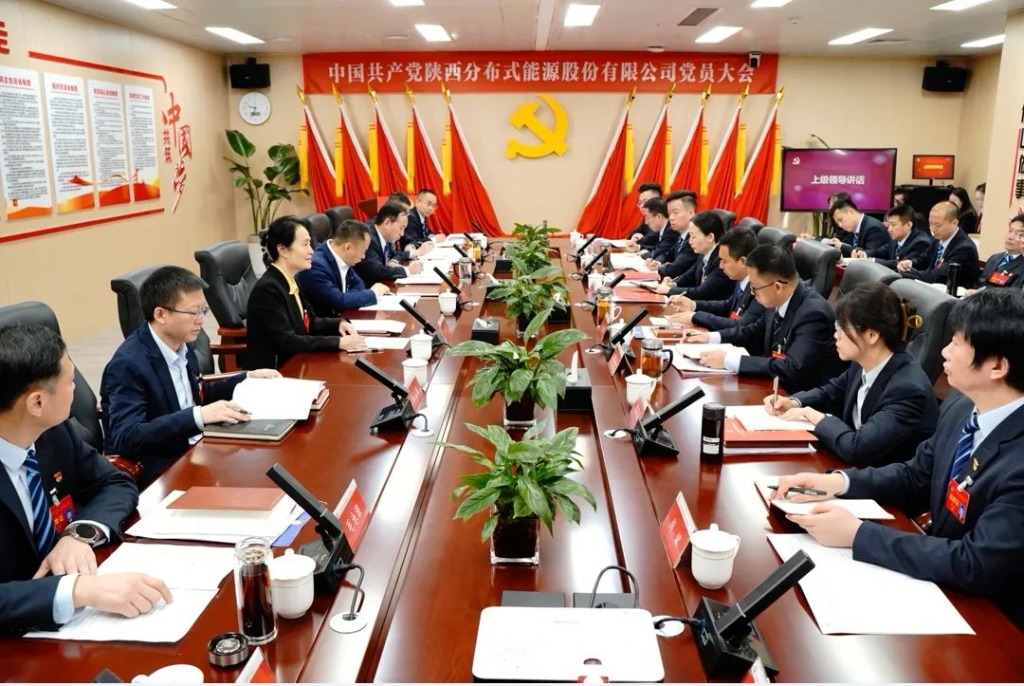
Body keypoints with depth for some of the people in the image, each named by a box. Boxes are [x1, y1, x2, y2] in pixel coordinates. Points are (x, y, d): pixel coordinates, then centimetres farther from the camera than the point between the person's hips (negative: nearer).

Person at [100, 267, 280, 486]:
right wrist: (199, 416, -37)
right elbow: (126, 438, -29)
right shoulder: (129, 364, -20)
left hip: (193, 451, 8)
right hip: (157, 474, -7)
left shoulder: (182, 344, 2)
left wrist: (247, 379, 9)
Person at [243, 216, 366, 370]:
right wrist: (338, 342, -27)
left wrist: (339, 323, -2)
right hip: (270, 373, -8)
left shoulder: (290, 282, 7)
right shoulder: (268, 289, -19)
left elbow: (309, 322, 16)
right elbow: (287, 341, -24)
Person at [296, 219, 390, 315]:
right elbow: (337, 301, -27)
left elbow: (358, 284, 11)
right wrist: (372, 293, -14)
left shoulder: (342, 259, 0)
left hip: (340, 317, 8)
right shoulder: (316, 265, -23)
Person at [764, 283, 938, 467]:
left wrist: (820, 419, -18)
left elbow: (857, 449, -34)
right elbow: (831, 393, 16)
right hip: (861, 468, 7)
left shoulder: (908, 389, -28)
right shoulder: (863, 364, -3)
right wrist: (793, 403, -2)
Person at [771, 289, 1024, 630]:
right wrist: (838, 481, -7)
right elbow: (915, 477, 10)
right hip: (938, 578, 6)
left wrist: (856, 533, -27)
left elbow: (975, 566, -28)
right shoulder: (960, 408, -4)